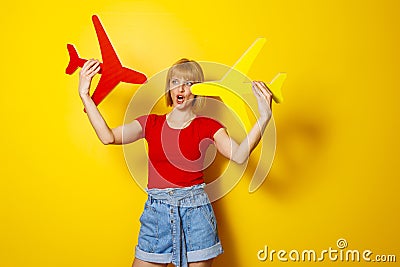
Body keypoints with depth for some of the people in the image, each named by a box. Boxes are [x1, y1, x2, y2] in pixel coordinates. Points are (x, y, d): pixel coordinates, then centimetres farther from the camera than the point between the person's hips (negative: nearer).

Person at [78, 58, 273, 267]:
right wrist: (85, 95, -11)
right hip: (156, 212, 2)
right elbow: (108, 137, -8)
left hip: (195, 212, -1)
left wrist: (264, 118, -27)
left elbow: (239, 155, -16)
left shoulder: (207, 127, 1)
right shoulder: (150, 123, 6)